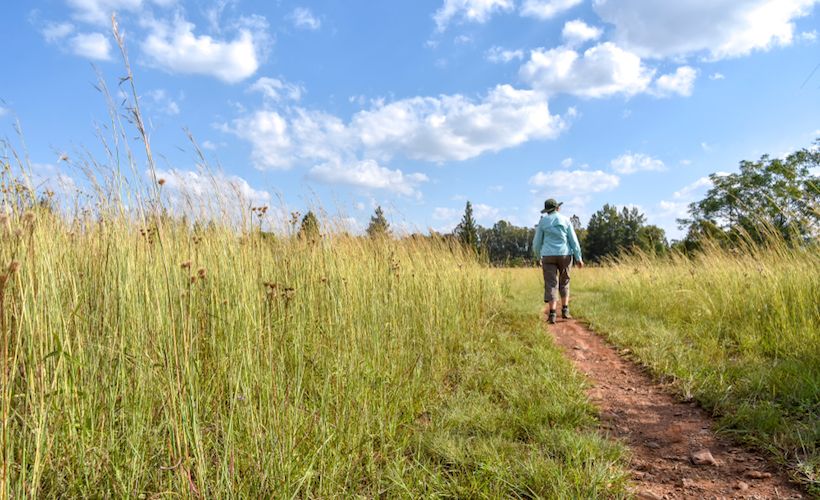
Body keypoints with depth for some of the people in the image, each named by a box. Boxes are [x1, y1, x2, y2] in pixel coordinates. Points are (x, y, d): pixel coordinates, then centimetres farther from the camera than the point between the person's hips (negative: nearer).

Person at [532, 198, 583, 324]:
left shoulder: (542, 222, 4)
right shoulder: (566, 220, 4)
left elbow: (537, 243, 5)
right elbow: (573, 240, -1)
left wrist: (538, 256, 23)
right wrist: (579, 258, 1)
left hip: (548, 256, -1)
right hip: (564, 255, 1)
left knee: (551, 285, -2)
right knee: (564, 282, 19)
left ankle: (552, 314, -16)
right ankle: (565, 311, 14)